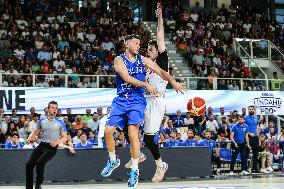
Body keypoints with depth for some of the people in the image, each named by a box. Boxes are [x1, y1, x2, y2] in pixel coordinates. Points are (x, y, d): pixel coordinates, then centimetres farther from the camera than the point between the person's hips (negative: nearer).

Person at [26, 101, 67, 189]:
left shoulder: (60, 123, 0)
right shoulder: (42, 120, 9)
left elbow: (64, 137, 3)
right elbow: (35, 132, 17)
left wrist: (57, 142, -17)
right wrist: (30, 138, -4)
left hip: (52, 147, -4)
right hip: (42, 145, 4)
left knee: (39, 162, -26)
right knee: (29, 164, -8)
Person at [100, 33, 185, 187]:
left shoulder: (143, 60, 8)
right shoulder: (119, 60, 0)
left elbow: (161, 72, 6)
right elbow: (127, 78, -12)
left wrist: (173, 82, -10)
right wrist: (146, 85, -16)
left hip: (137, 100, -1)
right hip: (121, 100, 1)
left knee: (133, 134, -14)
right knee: (108, 130, -4)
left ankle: (134, 170, -3)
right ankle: (113, 160, 22)